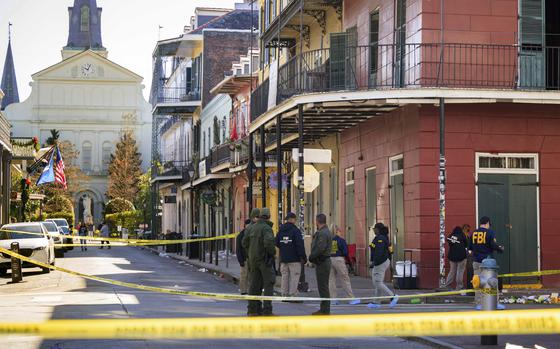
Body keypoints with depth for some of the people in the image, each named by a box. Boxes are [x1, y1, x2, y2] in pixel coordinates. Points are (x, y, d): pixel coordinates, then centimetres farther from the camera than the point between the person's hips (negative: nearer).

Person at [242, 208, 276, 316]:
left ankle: (252, 309, 12)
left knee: (254, 284, 11)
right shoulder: (267, 228, -14)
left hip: (253, 259, 7)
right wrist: (273, 252, -10)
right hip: (264, 259, -7)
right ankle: (267, 310, -7)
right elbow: (268, 243, -27)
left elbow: (244, 242, 10)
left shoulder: (251, 227, 8)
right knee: (268, 284, -2)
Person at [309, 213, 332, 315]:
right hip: (323, 262, 11)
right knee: (323, 287, 14)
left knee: (323, 287, -8)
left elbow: (320, 249, -24)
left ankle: (325, 310, -6)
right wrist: (312, 256, 8)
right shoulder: (324, 232, 17)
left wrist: (311, 257, -13)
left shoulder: (323, 233, -17)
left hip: (322, 263, -11)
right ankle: (324, 309, 20)